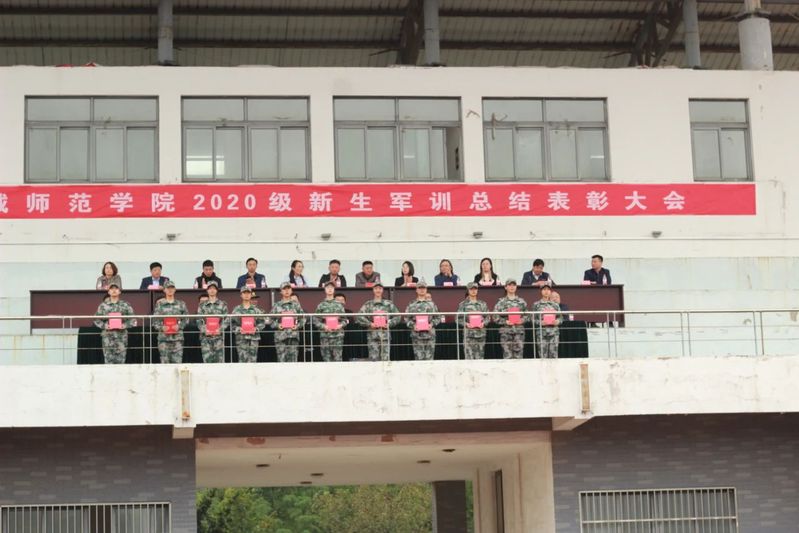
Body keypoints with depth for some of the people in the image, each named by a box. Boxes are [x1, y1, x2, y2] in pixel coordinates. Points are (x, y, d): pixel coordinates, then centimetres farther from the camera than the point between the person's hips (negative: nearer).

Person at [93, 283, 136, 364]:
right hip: (108, 336, 0)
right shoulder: (103, 305, 7)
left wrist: (125, 325, -10)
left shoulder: (125, 305, 7)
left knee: (120, 361, -2)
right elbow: (96, 319, 10)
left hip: (121, 336, 0)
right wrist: (104, 325, -7)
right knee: (109, 360, -4)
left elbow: (132, 320, 8)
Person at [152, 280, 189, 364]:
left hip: (177, 336, 1)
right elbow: (155, 320, 6)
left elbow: (186, 319, 10)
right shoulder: (159, 304, 7)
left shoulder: (180, 304, 10)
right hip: (164, 338, -1)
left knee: (177, 361, -4)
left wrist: (179, 326, -8)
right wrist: (161, 328, -11)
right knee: (164, 362, -1)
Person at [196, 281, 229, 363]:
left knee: (219, 360, -3)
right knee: (207, 359, -7)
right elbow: (199, 321, 7)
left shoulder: (222, 305, 10)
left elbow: (227, 320, 4)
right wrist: (204, 330, -10)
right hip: (206, 337, 0)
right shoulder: (202, 305, 12)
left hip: (218, 336, 0)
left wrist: (220, 329, -11)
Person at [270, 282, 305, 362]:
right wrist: (277, 325, -9)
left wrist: (298, 325, -6)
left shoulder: (296, 304, 11)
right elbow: (271, 320, 9)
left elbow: (302, 319, 11)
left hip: (293, 336, 1)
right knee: (281, 359, -5)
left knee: (293, 360, 0)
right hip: (281, 336, -1)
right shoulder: (277, 305, 8)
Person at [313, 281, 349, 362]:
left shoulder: (339, 304, 9)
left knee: (337, 358, -4)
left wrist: (341, 325, -9)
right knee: (327, 358, 0)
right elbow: (315, 320, 3)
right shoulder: (321, 305, 6)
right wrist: (323, 326, -12)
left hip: (338, 335, 0)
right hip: (325, 335, 0)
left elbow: (344, 319, 11)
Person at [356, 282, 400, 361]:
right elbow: (359, 317, 1)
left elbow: (397, 317, 10)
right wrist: (369, 324, -8)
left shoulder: (389, 304, 10)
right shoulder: (368, 305, 7)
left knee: (386, 359, -2)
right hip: (373, 336, -1)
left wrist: (389, 324, -3)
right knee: (373, 358, -4)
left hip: (385, 335, 1)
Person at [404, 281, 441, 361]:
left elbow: (438, 317, 11)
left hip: (430, 334, 1)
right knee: (419, 358, -4)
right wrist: (413, 326, -11)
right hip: (417, 335, -1)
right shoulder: (411, 305, 9)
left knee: (429, 358, 0)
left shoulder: (431, 304, 12)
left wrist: (432, 324, -6)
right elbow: (407, 318, 6)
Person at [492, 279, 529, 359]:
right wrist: (505, 321, -12)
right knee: (507, 355, -4)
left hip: (519, 331, 2)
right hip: (506, 331, -2)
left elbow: (527, 315, 13)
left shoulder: (521, 301, 12)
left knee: (518, 355, -1)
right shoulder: (501, 302, 4)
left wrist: (522, 320, -6)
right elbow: (496, 317, 0)